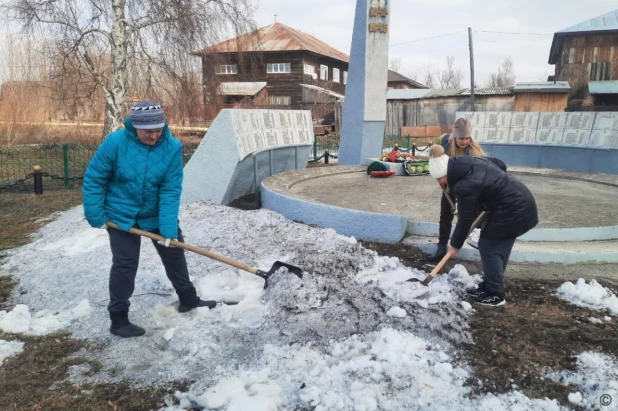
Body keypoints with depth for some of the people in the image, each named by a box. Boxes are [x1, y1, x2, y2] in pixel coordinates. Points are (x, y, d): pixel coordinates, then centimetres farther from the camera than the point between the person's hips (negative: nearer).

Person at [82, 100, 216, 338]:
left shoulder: (172, 147, -19)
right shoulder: (116, 142, -22)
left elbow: (171, 191, -21)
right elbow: (94, 179, -12)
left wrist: (169, 228, -27)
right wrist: (96, 215, -12)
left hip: (157, 213, 3)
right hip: (121, 215, -2)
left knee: (174, 254, 13)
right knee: (124, 264, 0)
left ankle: (188, 300, 33)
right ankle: (118, 320, 14)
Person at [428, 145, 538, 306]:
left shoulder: (465, 186, -25)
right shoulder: (469, 162, 0)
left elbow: (465, 220, -15)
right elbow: (499, 164, 15)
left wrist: (455, 244, -2)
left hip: (511, 209, -10)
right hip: (518, 201, 10)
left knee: (489, 247, -1)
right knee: (498, 247, 16)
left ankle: (495, 294, 8)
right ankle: (489, 286, 26)